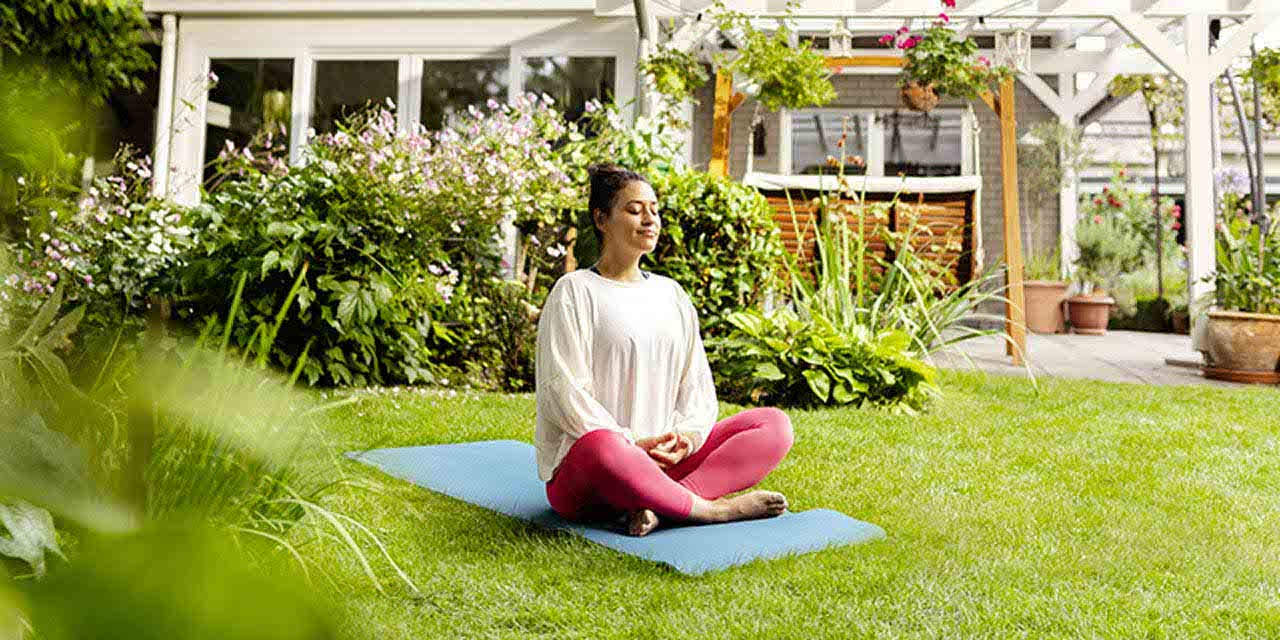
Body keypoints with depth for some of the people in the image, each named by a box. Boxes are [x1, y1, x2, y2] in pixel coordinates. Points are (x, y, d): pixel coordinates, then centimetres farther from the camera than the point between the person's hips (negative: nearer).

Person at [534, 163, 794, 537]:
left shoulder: (672, 293, 18)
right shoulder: (575, 292, -1)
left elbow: (697, 381, 13)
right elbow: (563, 389, -10)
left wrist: (687, 434, -8)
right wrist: (632, 445, -17)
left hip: (662, 461, 6)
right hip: (579, 467, -6)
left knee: (775, 425, -8)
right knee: (600, 449, -42)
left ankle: (654, 502, -26)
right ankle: (712, 509, -21)